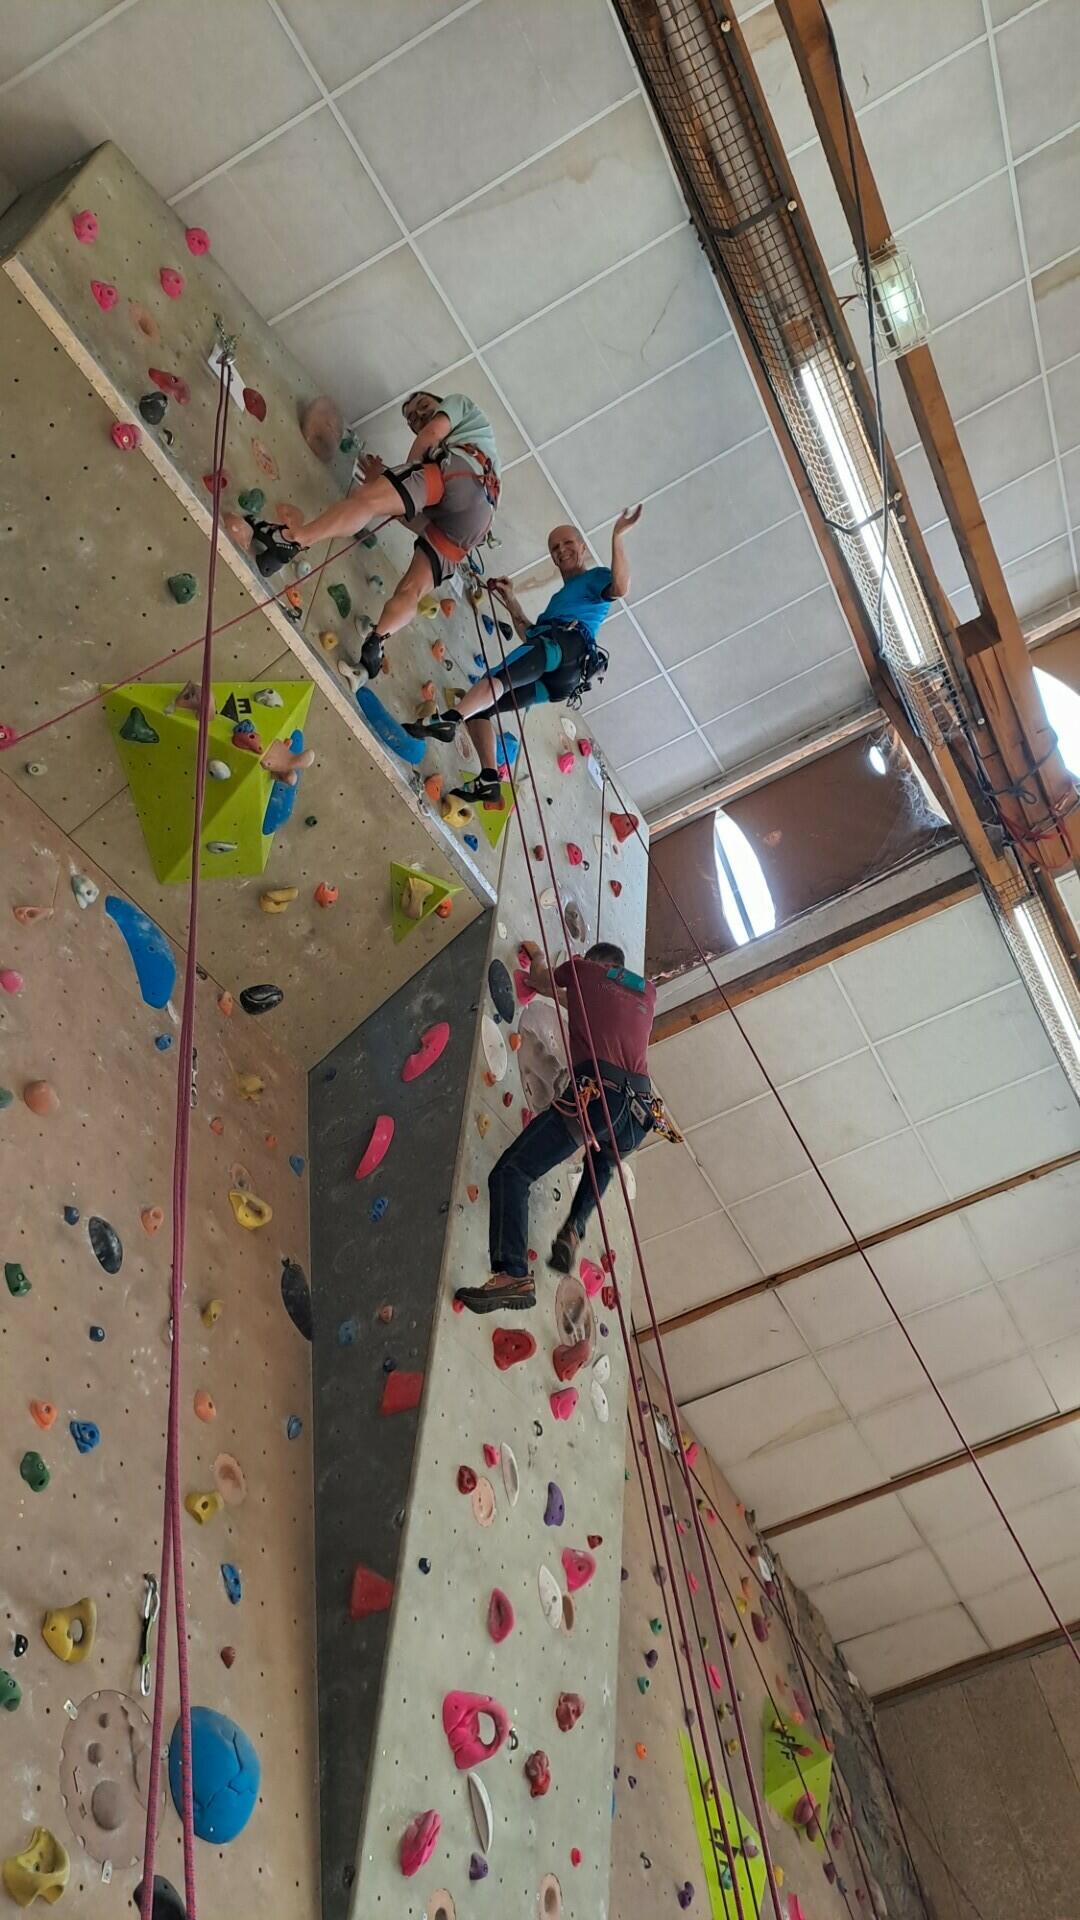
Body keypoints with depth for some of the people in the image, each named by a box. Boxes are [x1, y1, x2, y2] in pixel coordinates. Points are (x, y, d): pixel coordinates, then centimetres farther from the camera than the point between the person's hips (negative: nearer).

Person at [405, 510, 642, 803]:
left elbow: (620, 588, -9)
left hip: (568, 642, -9)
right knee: (477, 704, 2)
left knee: (497, 677, -32)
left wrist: (618, 537, -14)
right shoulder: (560, 597, 41)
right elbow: (531, 637, 32)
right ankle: (488, 779, -13)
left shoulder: (596, 577, 17)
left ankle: (447, 720, -55)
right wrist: (510, 602, 30)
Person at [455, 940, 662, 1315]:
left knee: (510, 1173, -8)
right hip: (640, 1110, 6)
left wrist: (535, 957, 57)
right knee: (603, 1161, 38)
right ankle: (573, 1230, 16)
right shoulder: (647, 991, 27)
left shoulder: (583, 968, 17)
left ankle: (513, 1274, -26)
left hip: (595, 1091, -5)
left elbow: (539, 982, 37)